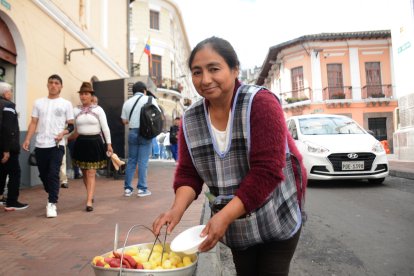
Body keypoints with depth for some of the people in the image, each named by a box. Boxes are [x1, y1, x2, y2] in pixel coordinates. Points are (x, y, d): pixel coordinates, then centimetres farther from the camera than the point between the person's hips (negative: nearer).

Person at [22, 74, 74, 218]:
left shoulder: (66, 103, 5)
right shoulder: (38, 102, 13)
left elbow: (71, 125, 2)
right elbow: (33, 123, 10)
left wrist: (62, 133, -16)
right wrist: (27, 139, -1)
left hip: (57, 145, -3)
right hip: (40, 145, 4)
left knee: (53, 174, -10)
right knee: (43, 175, 11)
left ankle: (52, 204, -4)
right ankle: (53, 197, 32)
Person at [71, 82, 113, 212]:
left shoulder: (98, 109, -2)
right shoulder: (76, 110, 6)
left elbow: (105, 128, -2)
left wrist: (109, 144, -5)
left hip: (95, 142, -3)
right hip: (81, 142, 3)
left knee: (91, 173, -6)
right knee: (84, 173, 14)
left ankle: (89, 202, -6)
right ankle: (90, 195, 34)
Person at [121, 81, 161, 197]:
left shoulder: (127, 102, 8)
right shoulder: (149, 99, -1)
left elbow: (124, 120, 8)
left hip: (132, 132, 3)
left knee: (131, 160, 10)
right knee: (143, 161, 0)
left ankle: (127, 188, 13)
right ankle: (142, 188, 3)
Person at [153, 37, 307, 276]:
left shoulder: (261, 103, -21)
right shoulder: (191, 119, -5)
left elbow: (267, 172, -27)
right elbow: (188, 174, -2)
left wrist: (224, 216, -30)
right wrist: (177, 210, -20)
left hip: (276, 221, -4)